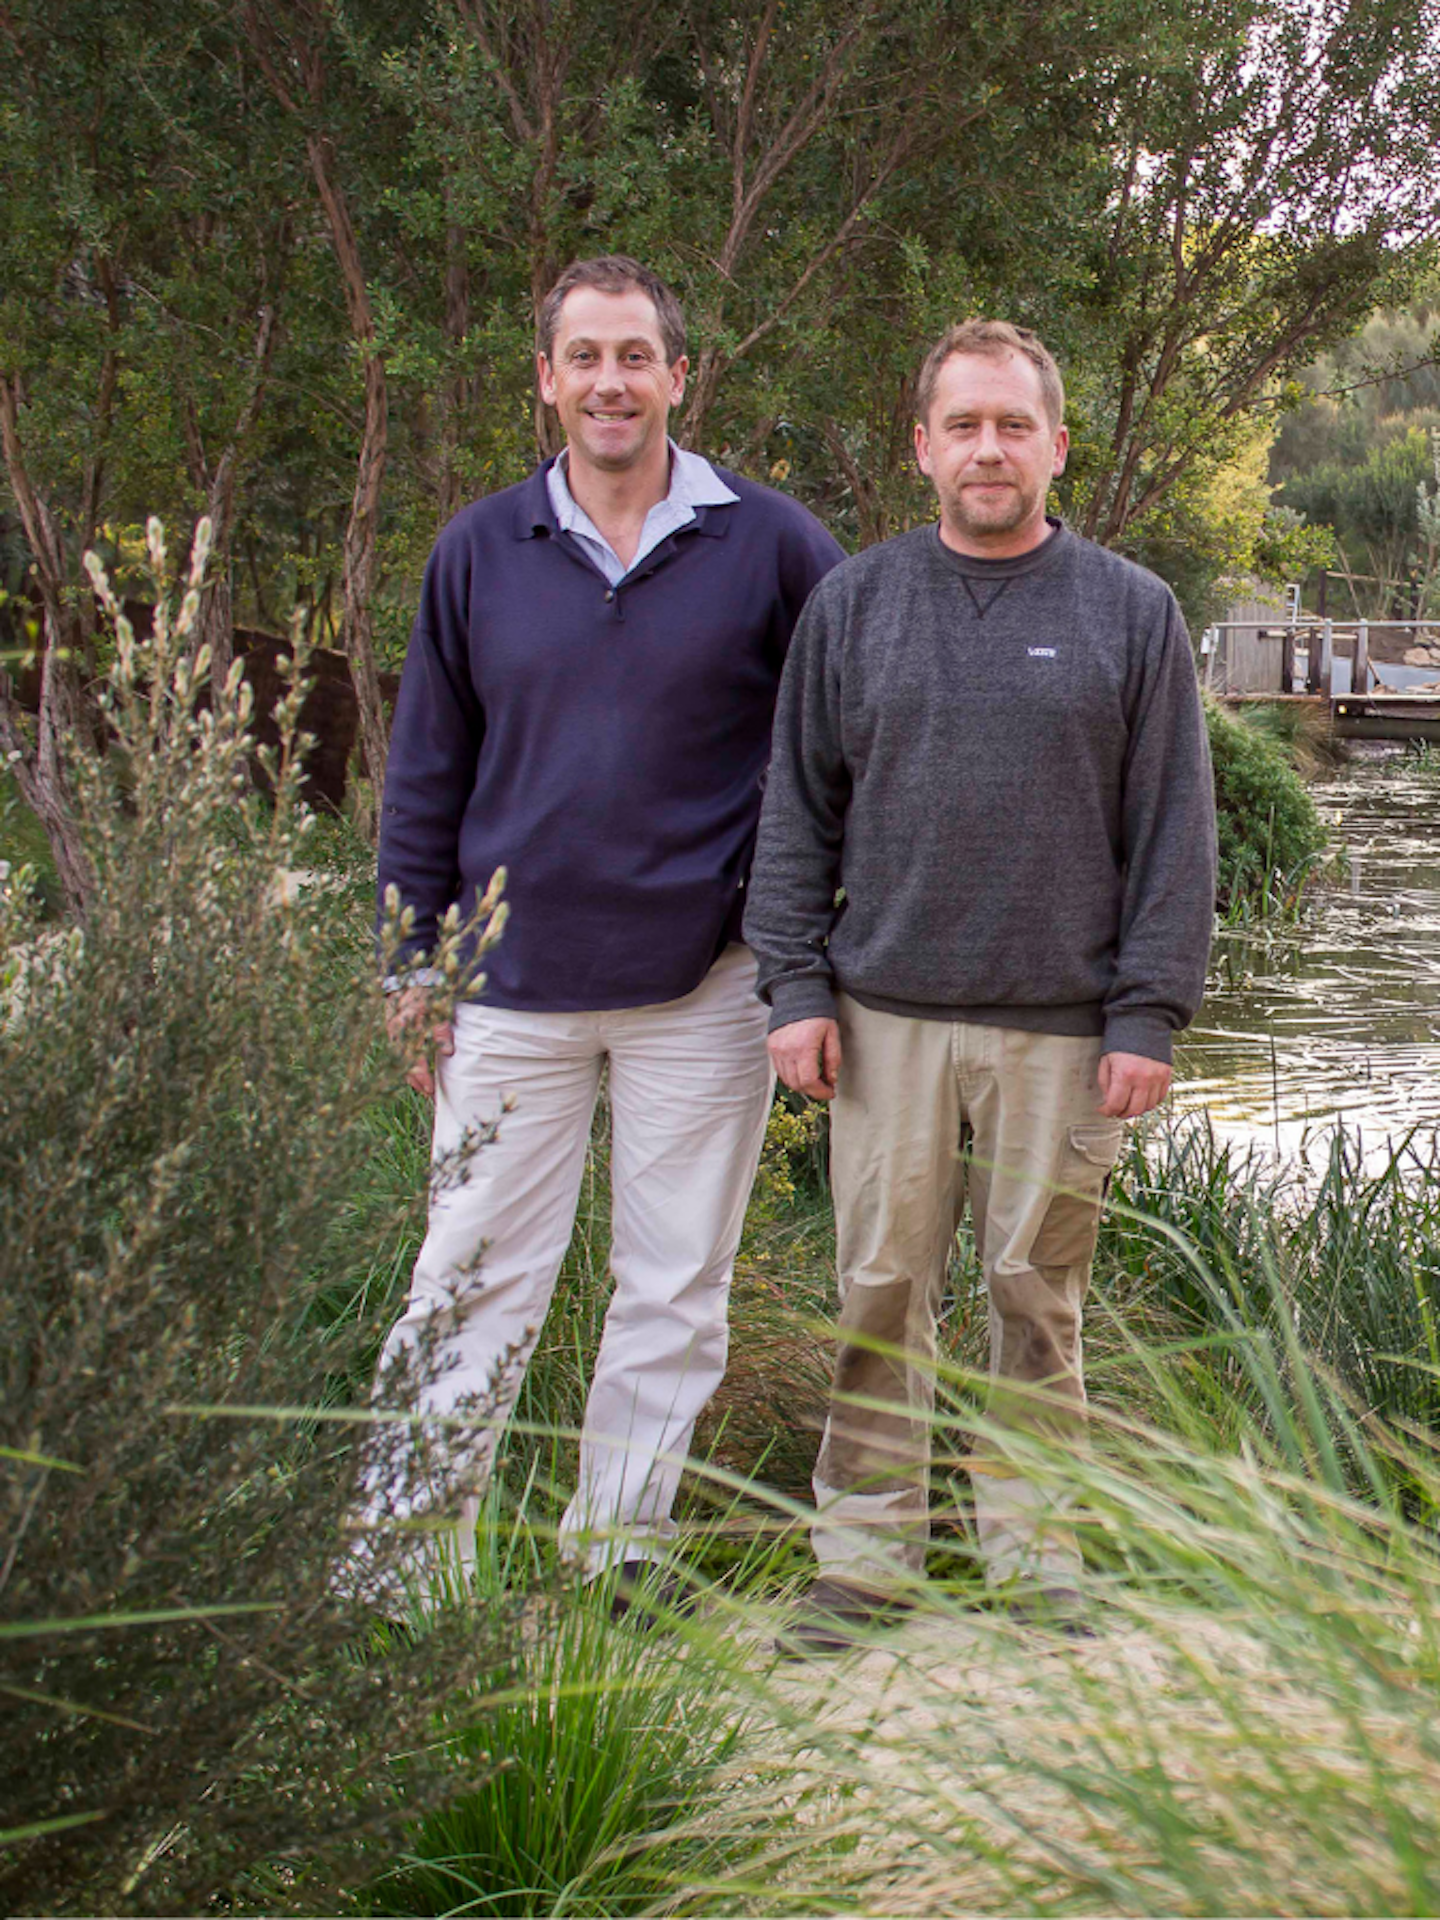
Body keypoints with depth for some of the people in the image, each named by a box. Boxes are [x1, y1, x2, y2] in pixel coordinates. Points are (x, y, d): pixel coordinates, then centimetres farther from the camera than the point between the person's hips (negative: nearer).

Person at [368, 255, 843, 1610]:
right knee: (470, 1284, 3)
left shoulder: (771, 545, 0)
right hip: (514, 980, 1)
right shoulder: (479, 552, 6)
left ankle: (619, 1552, 21)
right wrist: (410, 958, 6)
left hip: (704, 986, -1)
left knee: (674, 1293, 8)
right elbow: (427, 770, 11)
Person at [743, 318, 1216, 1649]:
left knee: (1039, 1297, 7)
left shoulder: (1133, 614, 5)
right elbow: (797, 813, 9)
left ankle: (1033, 1551, 20)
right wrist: (796, 986, 1)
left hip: (1062, 1028, -1)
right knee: (882, 1292, 4)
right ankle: (867, 1553, 15)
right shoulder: (854, 604, 8)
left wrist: (1150, 1013, -4)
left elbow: (1174, 830, 3)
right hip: (887, 1016, 1)